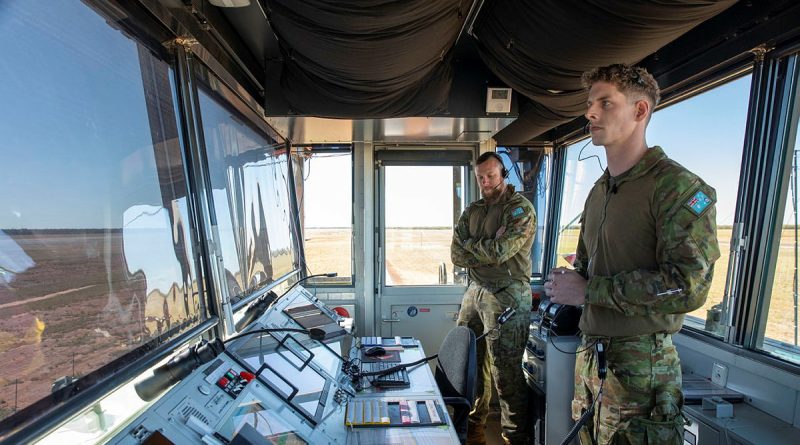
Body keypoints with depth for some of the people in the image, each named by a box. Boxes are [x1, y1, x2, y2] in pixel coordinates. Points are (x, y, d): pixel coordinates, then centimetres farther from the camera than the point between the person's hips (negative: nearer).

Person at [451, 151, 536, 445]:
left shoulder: (520, 209, -6)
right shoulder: (472, 211, 13)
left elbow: (500, 250, -19)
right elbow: (456, 255, 4)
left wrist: (469, 245, -3)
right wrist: (488, 254, -10)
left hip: (506, 296, -6)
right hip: (475, 291, 7)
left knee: (506, 373, 0)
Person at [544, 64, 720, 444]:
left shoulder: (676, 186, -14)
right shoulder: (598, 191, 11)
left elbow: (689, 287, -23)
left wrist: (588, 291, -19)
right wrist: (565, 282, -2)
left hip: (641, 364, -7)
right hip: (590, 356, 8)